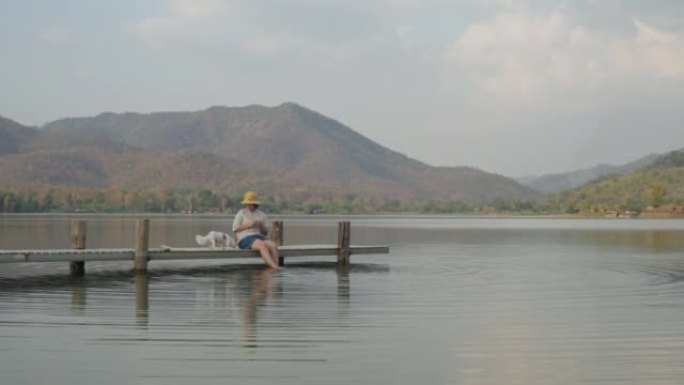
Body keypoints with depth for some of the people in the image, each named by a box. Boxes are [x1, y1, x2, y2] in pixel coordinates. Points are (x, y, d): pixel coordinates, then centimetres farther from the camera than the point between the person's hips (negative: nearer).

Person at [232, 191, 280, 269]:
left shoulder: (262, 215, 17)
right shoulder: (241, 214, 7)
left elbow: (265, 232, 16)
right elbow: (235, 229, -2)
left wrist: (261, 226, -6)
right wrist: (248, 225, -12)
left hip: (259, 237, 5)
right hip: (245, 239, -4)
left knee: (273, 245, -28)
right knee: (262, 245, -36)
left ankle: (276, 269, -40)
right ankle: (274, 268, -49)